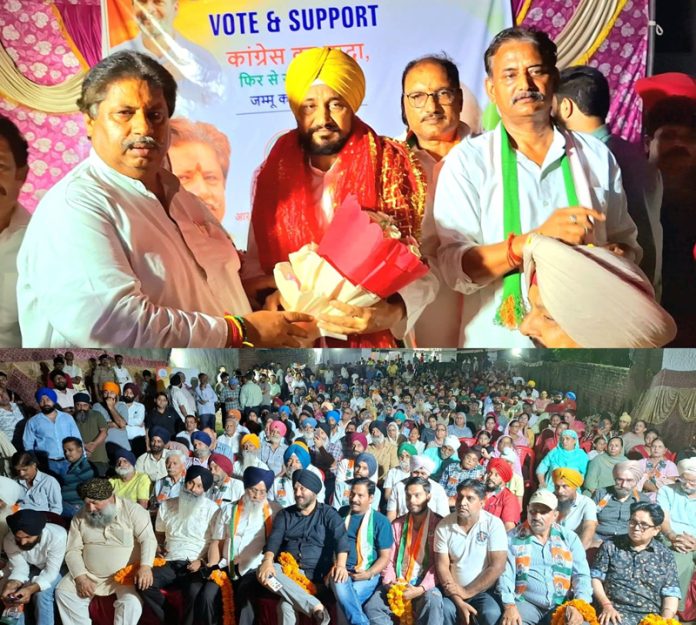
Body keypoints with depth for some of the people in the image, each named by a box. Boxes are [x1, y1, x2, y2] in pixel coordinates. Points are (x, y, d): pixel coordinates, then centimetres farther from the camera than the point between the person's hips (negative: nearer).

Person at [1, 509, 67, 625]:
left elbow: (51, 572, -31)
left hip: (56, 569, -4)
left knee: (42, 593, -27)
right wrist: (11, 585, -39)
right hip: (32, 568, 4)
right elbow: (20, 568, -18)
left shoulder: (57, 536, -36)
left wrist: (30, 589, -47)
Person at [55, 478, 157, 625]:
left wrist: (145, 566, -33)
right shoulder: (80, 516, 2)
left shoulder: (132, 510, -10)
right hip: (90, 574, 4)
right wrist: (81, 578, -13)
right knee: (63, 592, -11)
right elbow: (73, 550, 1)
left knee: (132, 603, -26)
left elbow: (148, 539, -16)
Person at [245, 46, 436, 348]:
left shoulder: (394, 167, -6)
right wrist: (270, 296, -12)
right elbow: (255, 263, 8)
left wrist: (392, 313, -28)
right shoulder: (273, 174, 2)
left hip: (375, 337, -2)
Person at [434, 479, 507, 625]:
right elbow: (442, 566, -4)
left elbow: (497, 567, -13)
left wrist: (467, 592, -14)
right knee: (444, 610, -29)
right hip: (454, 591, 1)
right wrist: (459, 601, -15)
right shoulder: (443, 526, -3)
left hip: (484, 591, -1)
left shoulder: (494, 524, -9)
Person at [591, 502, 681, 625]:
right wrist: (606, 605, -5)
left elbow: (671, 593, 7)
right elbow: (595, 577, 8)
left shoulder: (665, 555, 12)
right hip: (617, 612, -2)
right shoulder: (611, 545, 10)